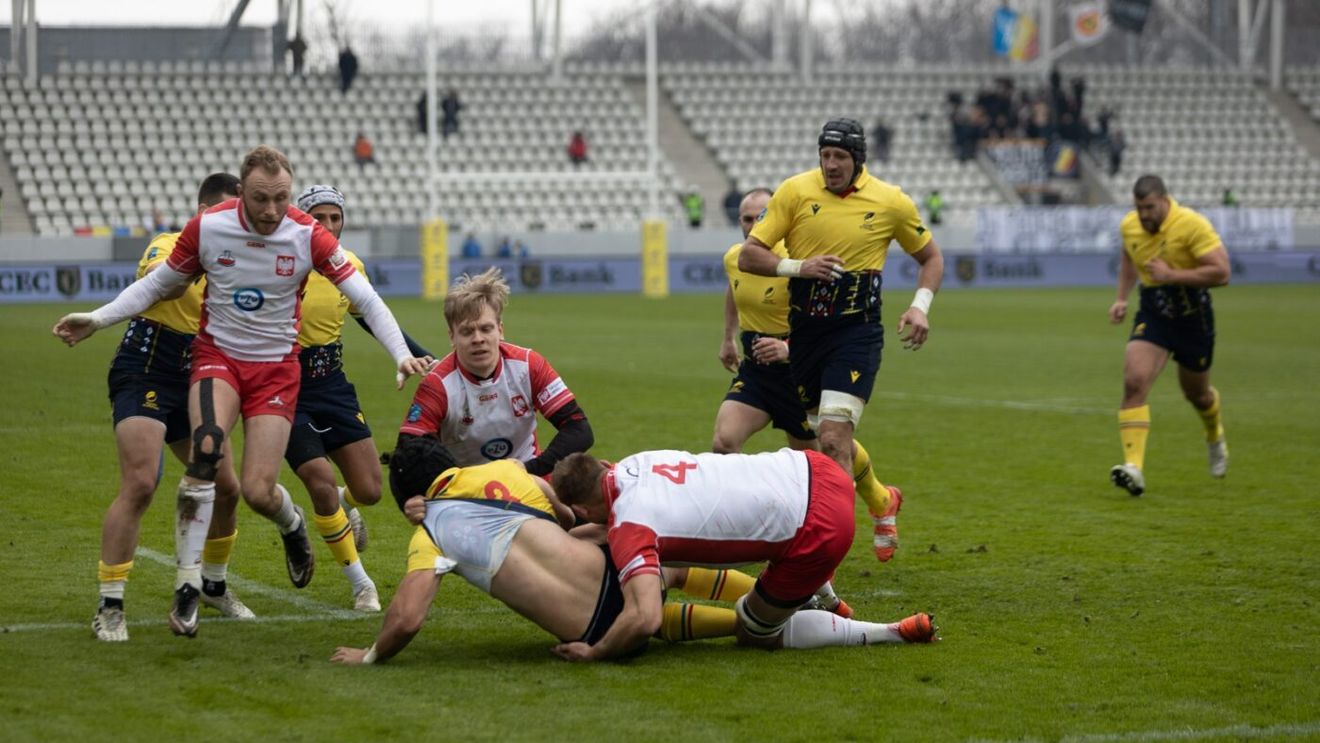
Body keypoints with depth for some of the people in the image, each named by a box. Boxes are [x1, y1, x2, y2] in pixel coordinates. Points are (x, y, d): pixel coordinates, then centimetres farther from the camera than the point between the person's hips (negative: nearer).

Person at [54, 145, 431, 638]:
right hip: (218, 354, 0)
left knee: (257, 491, -10)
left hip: (277, 366, 0)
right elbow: (158, 284, 5)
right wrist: (97, 320, -2)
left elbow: (363, 296, -8)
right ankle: (187, 585, -23)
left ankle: (291, 524, 31)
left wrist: (401, 354, -18)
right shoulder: (207, 228, -11)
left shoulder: (308, 236, -13)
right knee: (206, 448, -30)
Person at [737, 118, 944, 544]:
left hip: (857, 330, -3)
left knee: (834, 438, -18)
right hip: (803, 329, 3)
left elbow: (930, 257, 13)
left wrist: (921, 306, -4)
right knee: (830, 437, 15)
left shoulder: (891, 202, -2)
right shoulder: (795, 191, -3)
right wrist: (798, 266, -20)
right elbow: (748, 256, -3)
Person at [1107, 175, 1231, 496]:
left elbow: (1221, 272, -24)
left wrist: (1172, 275, -28)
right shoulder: (1129, 226, -2)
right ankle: (1134, 468, -27)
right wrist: (1121, 298, 11)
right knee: (1134, 382, -20)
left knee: (1196, 393, 16)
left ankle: (1215, 438, 53)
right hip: (1152, 315, 3)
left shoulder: (1192, 225, -20)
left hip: (1192, 316, -3)